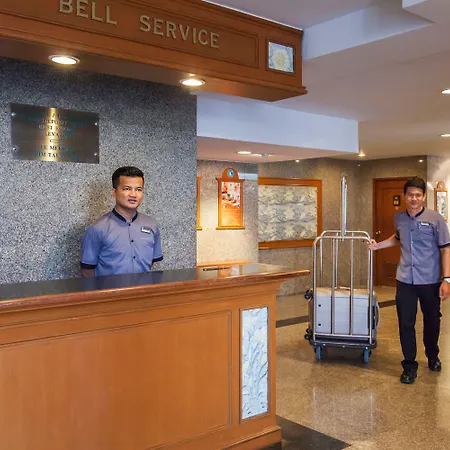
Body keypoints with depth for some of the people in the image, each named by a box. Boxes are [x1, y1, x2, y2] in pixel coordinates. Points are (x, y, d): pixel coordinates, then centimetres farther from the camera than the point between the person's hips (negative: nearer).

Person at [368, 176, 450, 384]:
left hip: (430, 281, -2)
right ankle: (409, 365, 16)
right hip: (405, 280, 2)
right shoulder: (399, 219, 4)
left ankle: (432, 356, 40)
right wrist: (378, 245, 15)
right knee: (406, 324, 3)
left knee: (432, 321, 15)